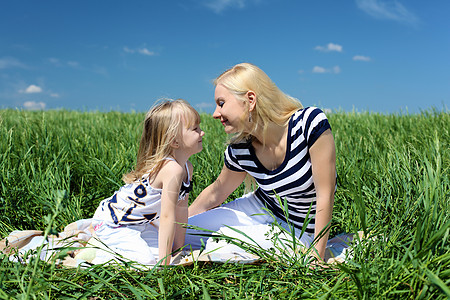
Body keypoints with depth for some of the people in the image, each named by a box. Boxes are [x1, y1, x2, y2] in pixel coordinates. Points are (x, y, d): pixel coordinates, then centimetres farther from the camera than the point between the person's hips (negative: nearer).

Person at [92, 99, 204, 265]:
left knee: (162, 249, 8)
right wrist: (164, 264, -27)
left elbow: (181, 209, 4)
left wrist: (179, 247, 6)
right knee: (147, 260, -20)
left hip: (136, 223, 9)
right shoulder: (173, 170, -31)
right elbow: (167, 218, -31)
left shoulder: (187, 167, -2)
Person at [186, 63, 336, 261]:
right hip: (261, 209, 4)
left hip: (299, 230, -4)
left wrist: (318, 256, -22)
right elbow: (216, 193, 6)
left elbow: (325, 196, -24)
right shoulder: (240, 151, -14)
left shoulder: (310, 123, -28)